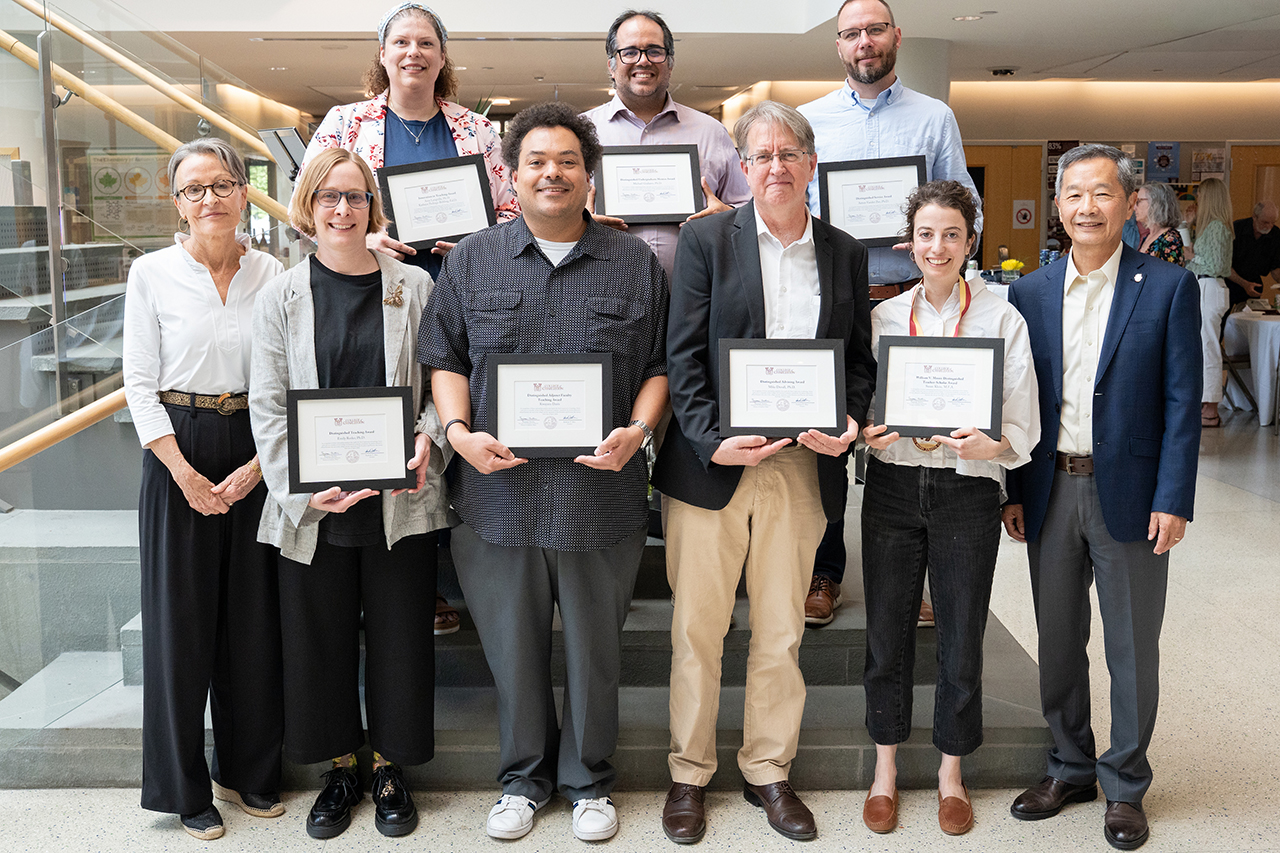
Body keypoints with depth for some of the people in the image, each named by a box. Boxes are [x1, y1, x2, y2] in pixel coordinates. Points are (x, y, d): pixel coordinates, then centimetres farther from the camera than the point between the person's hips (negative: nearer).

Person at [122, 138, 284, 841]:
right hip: (177, 452, -2)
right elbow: (139, 381, -2)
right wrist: (186, 473, -9)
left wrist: (259, 463, -7)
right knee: (180, 617, 3)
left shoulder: (270, 273, 3)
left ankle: (248, 771, 25)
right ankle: (183, 786, 18)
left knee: (253, 612, 7)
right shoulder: (152, 273, -1)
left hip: (258, 454, 2)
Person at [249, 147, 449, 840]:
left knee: (398, 635, 7)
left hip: (399, 498, 0)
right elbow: (267, 404, 1)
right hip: (311, 506, 1)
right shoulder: (282, 295, 4)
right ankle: (340, 768, 29)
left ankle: (391, 767, 27)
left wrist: (429, 437, -13)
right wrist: (302, 489, -10)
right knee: (320, 637, 10)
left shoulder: (412, 286, 4)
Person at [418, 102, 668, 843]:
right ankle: (525, 777, 33)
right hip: (499, 487, 1)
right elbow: (446, 357, 10)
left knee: (596, 645, 11)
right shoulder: (472, 260, 9)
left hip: (602, 494, -1)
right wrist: (460, 431, -6)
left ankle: (590, 781, 31)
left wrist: (636, 432, -9)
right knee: (513, 644, 12)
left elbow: (660, 365, 7)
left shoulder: (636, 263, 6)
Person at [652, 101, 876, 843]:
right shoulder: (706, 240, 1)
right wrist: (712, 440, -16)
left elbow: (862, 360, 12)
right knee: (697, 630, 7)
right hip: (711, 466, -2)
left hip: (802, 469, 3)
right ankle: (690, 774, 24)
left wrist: (850, 423, -7)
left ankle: (769, 771, 29)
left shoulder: (845, 253, 10)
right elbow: (684, 355, -5)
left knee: (782, 633, 12)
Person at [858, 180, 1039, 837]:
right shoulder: (883, 316, 6)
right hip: (893, 487, 2)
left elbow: (1023, 429, -3)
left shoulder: (1002, 319, -1)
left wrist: (989, 445, -24)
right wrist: (866, 433, -12)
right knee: (887, 631, 9)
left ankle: (951, 772, 29)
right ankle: (886, 769, 27)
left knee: (961, 639, 8)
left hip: (968, 492, -2)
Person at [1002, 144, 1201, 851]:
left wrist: (1172, 500, -11)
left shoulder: (1169, 287, -3)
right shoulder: (1029, 293, 6)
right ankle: (1070, 767, 31)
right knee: (1057, 642, 14)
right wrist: (1013, 491, 5)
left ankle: (1125, 785, 25)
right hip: (1050, 493, 3)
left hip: (1129, 494, -3)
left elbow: (1182, 402, -6)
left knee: (1132, 649, 8)